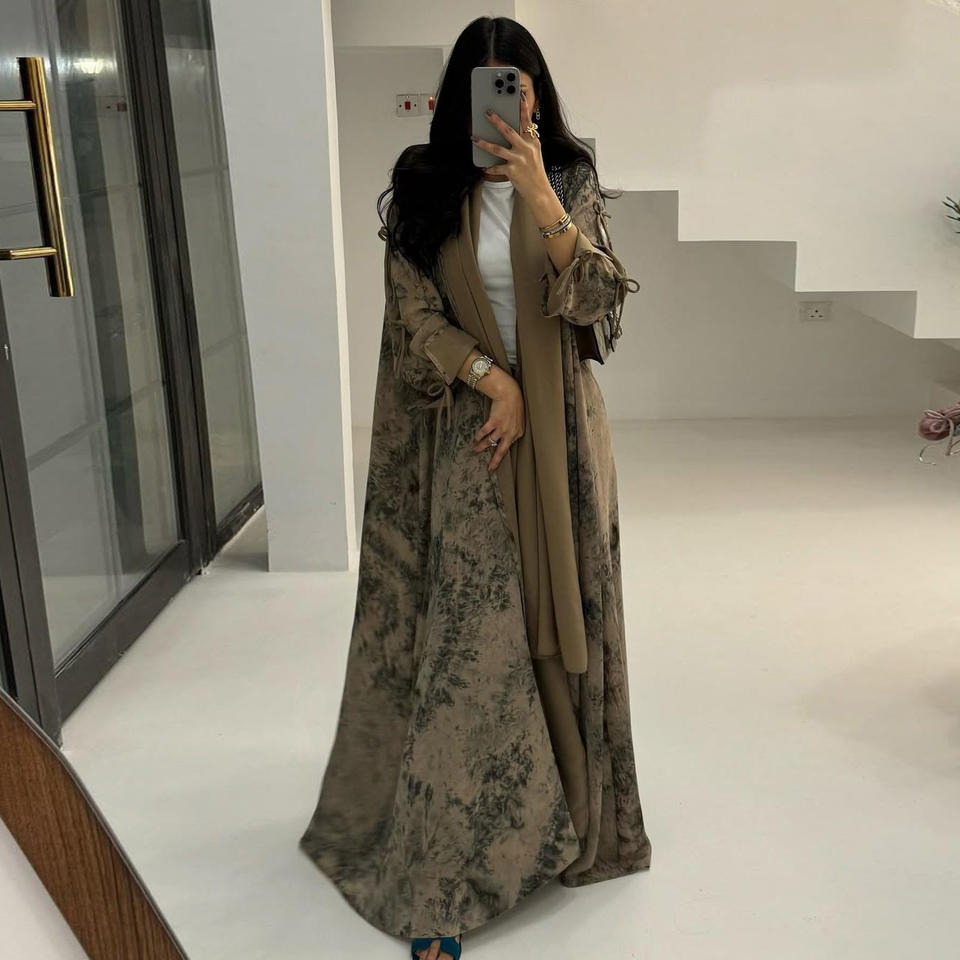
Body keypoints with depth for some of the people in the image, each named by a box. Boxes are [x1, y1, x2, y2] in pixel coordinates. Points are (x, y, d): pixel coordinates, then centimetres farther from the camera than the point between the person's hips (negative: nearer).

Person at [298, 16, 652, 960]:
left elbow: (594, 297, -10)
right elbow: (415, 311, -4)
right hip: (469, 429, -1)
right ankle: (442, 879, 4)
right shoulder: (424, 185, 1)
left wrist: (538, 192, -22)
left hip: (556, 428, 2)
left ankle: (571, 807, 31)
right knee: (470, 636, -4)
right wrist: (495, 381, -15)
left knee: (560, 615, 9)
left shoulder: (570, 179, 3)